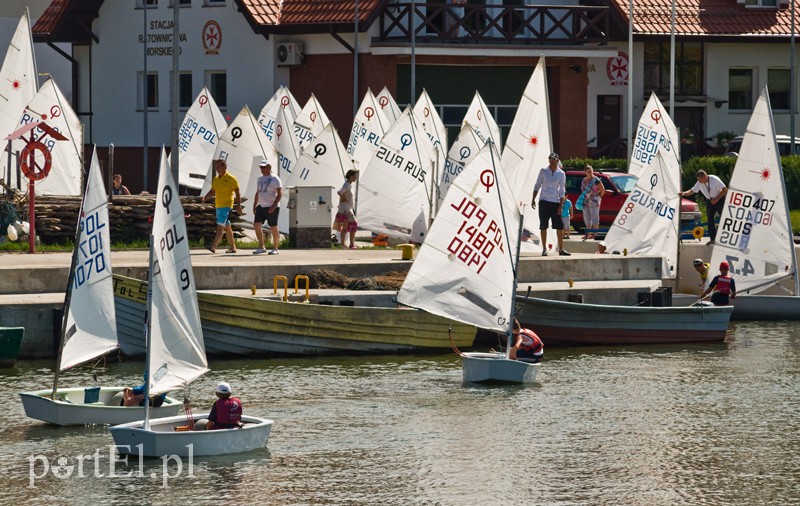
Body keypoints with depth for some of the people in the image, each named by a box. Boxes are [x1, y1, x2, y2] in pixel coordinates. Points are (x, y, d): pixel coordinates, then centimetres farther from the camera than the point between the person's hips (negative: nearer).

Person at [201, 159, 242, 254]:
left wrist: (238, 205, -12)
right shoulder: (215, 179, 13)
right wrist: (205, 197, 1)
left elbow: (237, 193, -7)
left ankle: (213, 246, -26)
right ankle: (233, 247, 22)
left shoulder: (231, 178, -8)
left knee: (220, 226, -17)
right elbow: (212, 191, 19)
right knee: (227, 227, 14)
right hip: (218, 206, 8)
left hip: (226, 206, -8)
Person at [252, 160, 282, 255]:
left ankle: (275, 249, 7)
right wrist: (254, 206, 15)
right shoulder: (260, 179, 15)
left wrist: (274, 205, -21)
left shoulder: (274, 179, -8)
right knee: (256, 225, -3)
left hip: (272, 207, -7)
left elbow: (280, 193, -13)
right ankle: (261, 247, 4)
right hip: (261, 206, 7)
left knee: (273, 228, -2)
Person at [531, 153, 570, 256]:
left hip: (555, 202, 0)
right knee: (543, 226, -1)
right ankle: (544, 249, 4)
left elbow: (562, 190, 3)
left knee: (560, 226, -3)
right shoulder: (543, 171, 4)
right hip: (544, 201, 0)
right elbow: (537, 185, 10)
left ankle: (561, 249, 3)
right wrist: (533, 199, 4)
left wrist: (561, 205, -3)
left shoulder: (561, 174, 3)